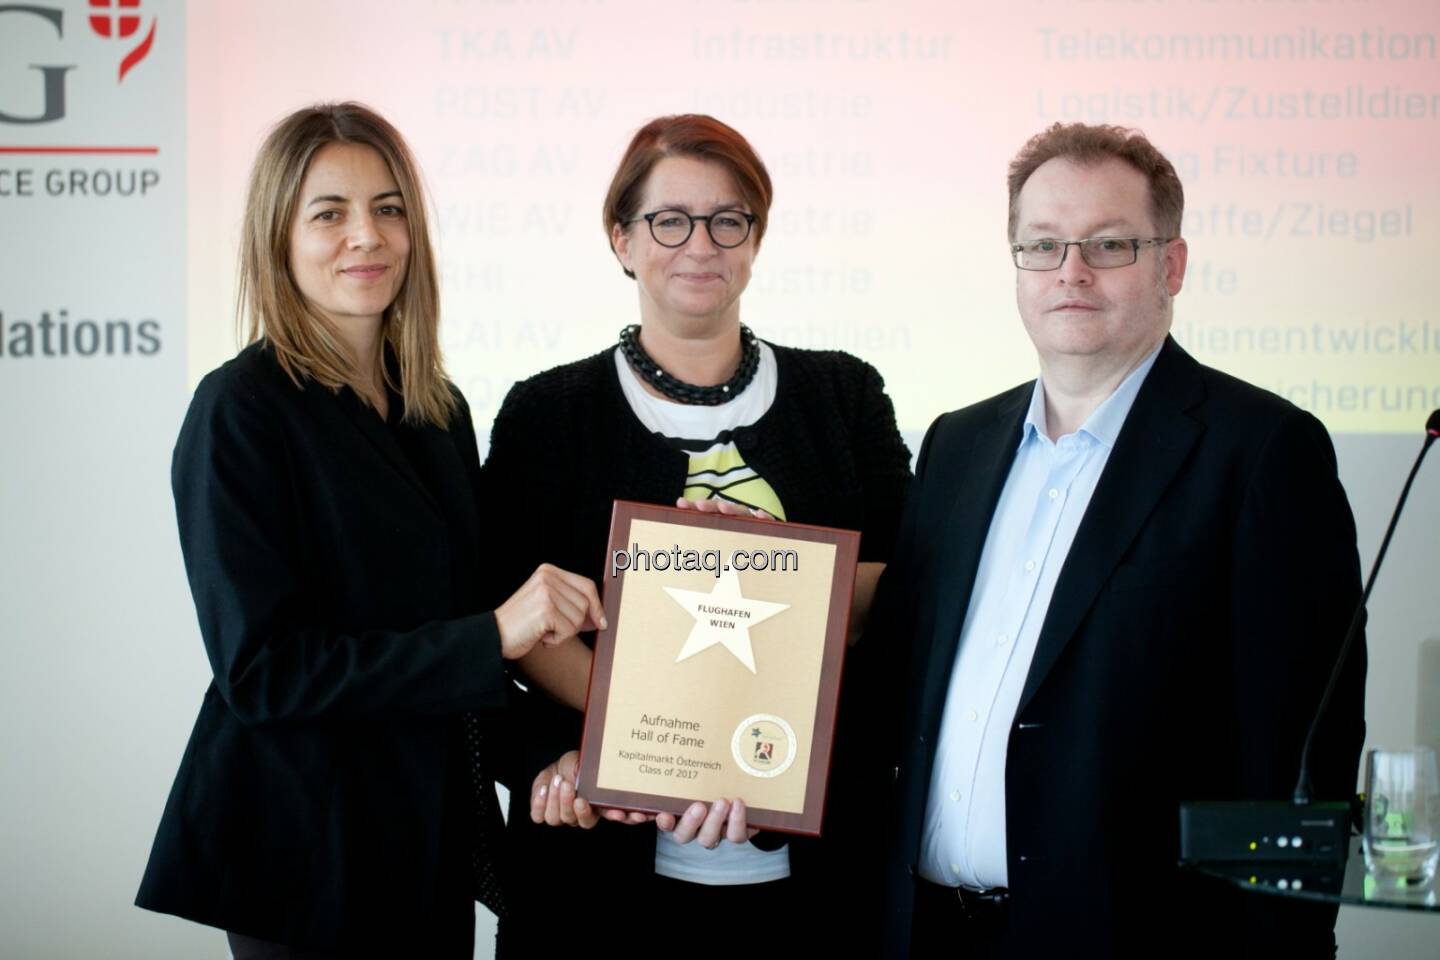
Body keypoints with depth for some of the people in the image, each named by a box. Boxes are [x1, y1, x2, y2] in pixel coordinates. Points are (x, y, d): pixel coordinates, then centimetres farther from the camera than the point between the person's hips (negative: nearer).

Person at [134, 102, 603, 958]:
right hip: (306, 856, -6)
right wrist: (494, 635, -24)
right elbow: (261, 669, -20)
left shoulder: (439, 406, 7)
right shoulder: (240, 412, -13)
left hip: (435, 840, 6)